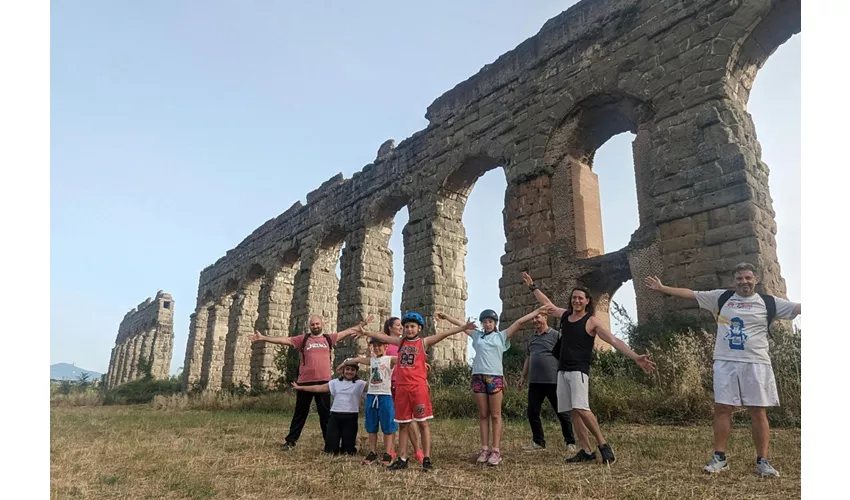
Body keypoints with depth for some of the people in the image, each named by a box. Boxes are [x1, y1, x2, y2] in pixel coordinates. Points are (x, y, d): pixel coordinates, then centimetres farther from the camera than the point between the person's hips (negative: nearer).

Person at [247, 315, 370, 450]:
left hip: (323, 381, 0)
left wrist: (363, 324, 13)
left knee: (325, 413, 8)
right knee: (300, 413, 10)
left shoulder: (329, 338, 10)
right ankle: (291, 441, 22)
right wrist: (263, 338, -7)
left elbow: (348, 331, 13)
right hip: (305, 382, 0)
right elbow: (284, 340, 0)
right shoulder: (303, 339, 5)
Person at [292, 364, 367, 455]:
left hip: (350, 417, -2)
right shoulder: (335, 382, 9)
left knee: (348, 451, 2)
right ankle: (335, 448, 35)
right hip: (335, 416, 3)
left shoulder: (360, 384, 0)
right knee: (330, 449, 1)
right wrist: (300, 387, 11)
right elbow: (318, 388, 11)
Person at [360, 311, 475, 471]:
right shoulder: (401, 342, 13)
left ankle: (426, 459, 6)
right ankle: (402, 459, 19)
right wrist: (365, 332, 29)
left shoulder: (424, 342, 1)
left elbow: (444, 333, -10)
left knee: (423, 423, 0)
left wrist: (463, 327, -18)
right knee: (403, 424, 10)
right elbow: (381, 336, 23)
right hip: (401, 387, 4)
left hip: (418, 387, -4)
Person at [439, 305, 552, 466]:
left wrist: (537, 311, 1)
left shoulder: (501, 336, 8)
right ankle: (485, 449, 11)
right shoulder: (477, 335, 14)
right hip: (478, 377, 2)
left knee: (495, 415, 0)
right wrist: (446, 316, 28)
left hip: (495, 377, -2)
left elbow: (519, 322, 3)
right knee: (483, 415, 6)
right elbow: (460, 323, 21)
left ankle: (496, 450, 1)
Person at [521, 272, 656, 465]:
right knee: (573, 412, 4)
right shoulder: (565, 315, 11)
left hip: (578, 370, -6)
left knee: (581, 409, -21)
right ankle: (586, 451, 9)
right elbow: (546, 302, 27)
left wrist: (635, 357, -24)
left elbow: (614, 340, -13)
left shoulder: (591, 321, -6)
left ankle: (603, 445, -7)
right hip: (562, 371, 6)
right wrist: (532, 286, 32)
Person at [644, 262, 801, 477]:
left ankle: (762, 461, 14)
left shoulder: (769, 302, 5)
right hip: (725, 362, 2)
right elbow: (690, 293, 9)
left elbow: (797, 308, -3)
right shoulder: (722, 297, 9)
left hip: (756, 363, -1)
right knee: (722, 408, 3)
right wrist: (661, 288, 6)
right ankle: (719, 457, 11)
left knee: (758, 412, 2)